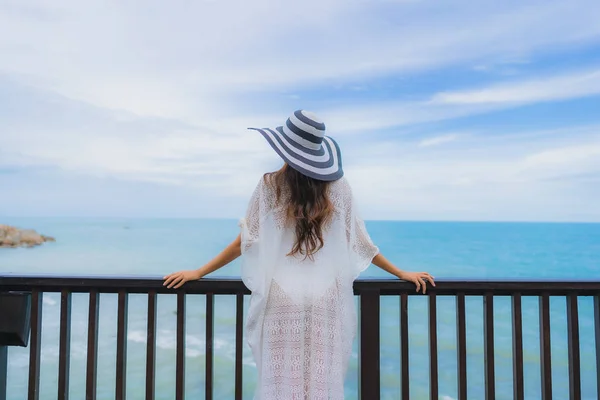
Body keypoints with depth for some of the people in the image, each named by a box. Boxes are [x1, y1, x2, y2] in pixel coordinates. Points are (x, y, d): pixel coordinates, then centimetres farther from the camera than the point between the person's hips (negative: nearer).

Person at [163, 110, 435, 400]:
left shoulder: (270, 186, -3)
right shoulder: (337, 186, 1)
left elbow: (245, 241, -1)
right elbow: (358, 243, 5)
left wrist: (199, 272, 11)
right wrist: (402, 273, 17)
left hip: (283, 299, -1)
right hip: (325, 301, 1)